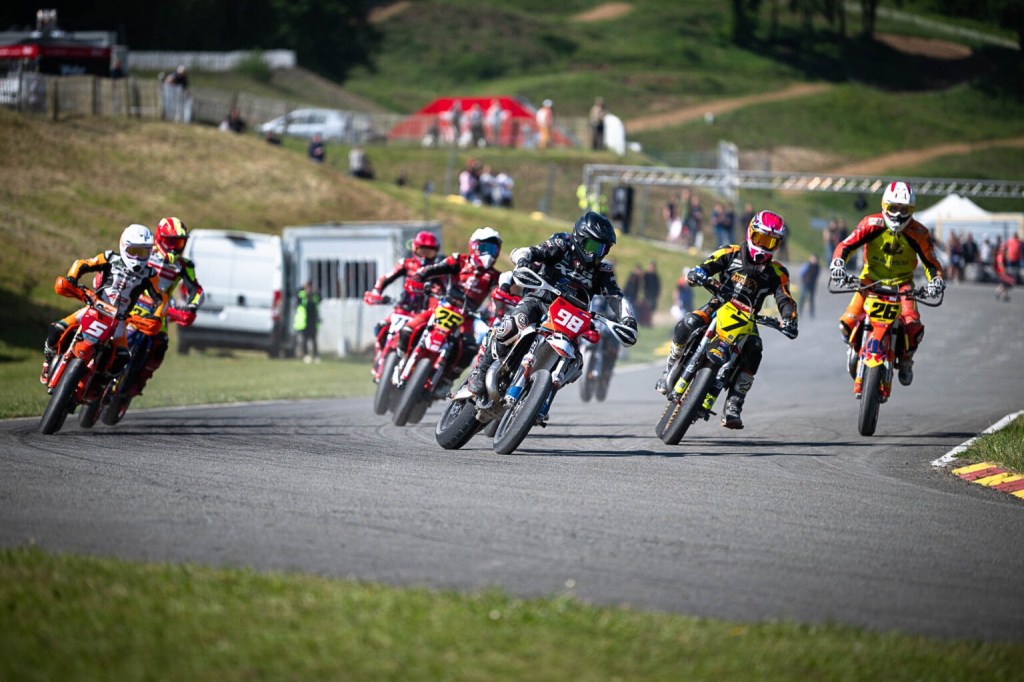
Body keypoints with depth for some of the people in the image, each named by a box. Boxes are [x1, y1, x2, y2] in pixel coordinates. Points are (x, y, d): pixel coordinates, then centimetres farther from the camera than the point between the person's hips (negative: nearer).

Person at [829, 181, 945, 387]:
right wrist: (837, 263, -34)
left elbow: (930, 262, -5)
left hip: (902, 283, 0)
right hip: (871, 279, 0)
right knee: (847, 323, -18)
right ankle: (855, 347, 21)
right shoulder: (871, 225, -16)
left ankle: (905, 360, 13)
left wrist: (936, 279, -25)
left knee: (914, 327, -22)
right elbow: (846, 245, -15)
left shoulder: (918, 233, -13)